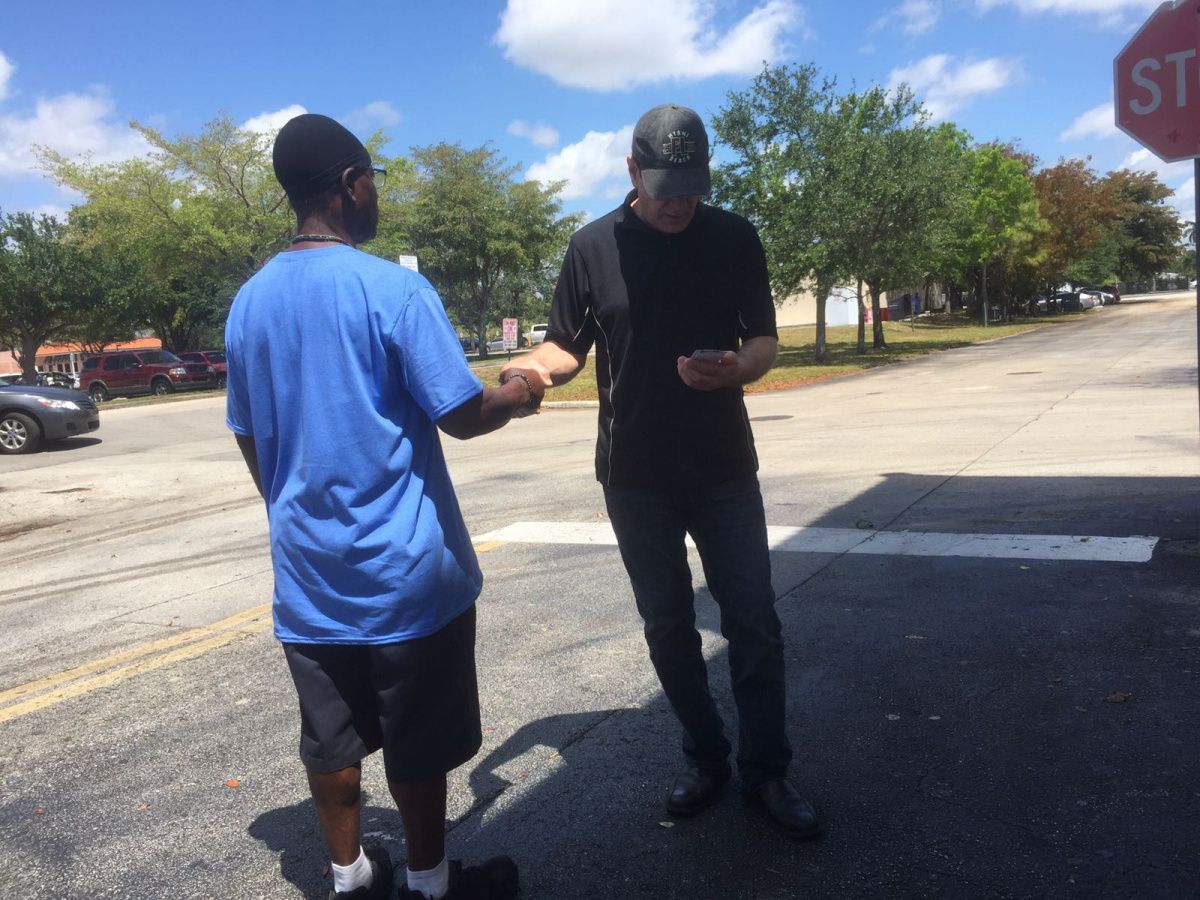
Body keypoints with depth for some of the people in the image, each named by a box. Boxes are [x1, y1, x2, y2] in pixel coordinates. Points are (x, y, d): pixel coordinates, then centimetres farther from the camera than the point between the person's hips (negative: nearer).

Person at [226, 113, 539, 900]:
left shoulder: (249, 301, 6)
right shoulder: (394, 289, -14)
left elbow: (251, 440, 12)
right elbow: (462, 416, -14)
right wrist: (516, 394, 6)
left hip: (307, 565, 6)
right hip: (403, 564, -5)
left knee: (331, 738, 15)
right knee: (417, 741, 10)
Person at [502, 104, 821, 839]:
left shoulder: (734, 238, -1)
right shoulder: (594, 246, -2)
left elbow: (765, 341, 0)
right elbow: (567, 347, 1)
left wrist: (735, 368, -23)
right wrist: (536, 367, -23)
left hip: (724, 470, 0)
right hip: (636, 477, 1)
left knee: (753, 622, 2)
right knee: (668, 627, 10)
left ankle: (767, 771, 18)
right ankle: (706, 759, 29)